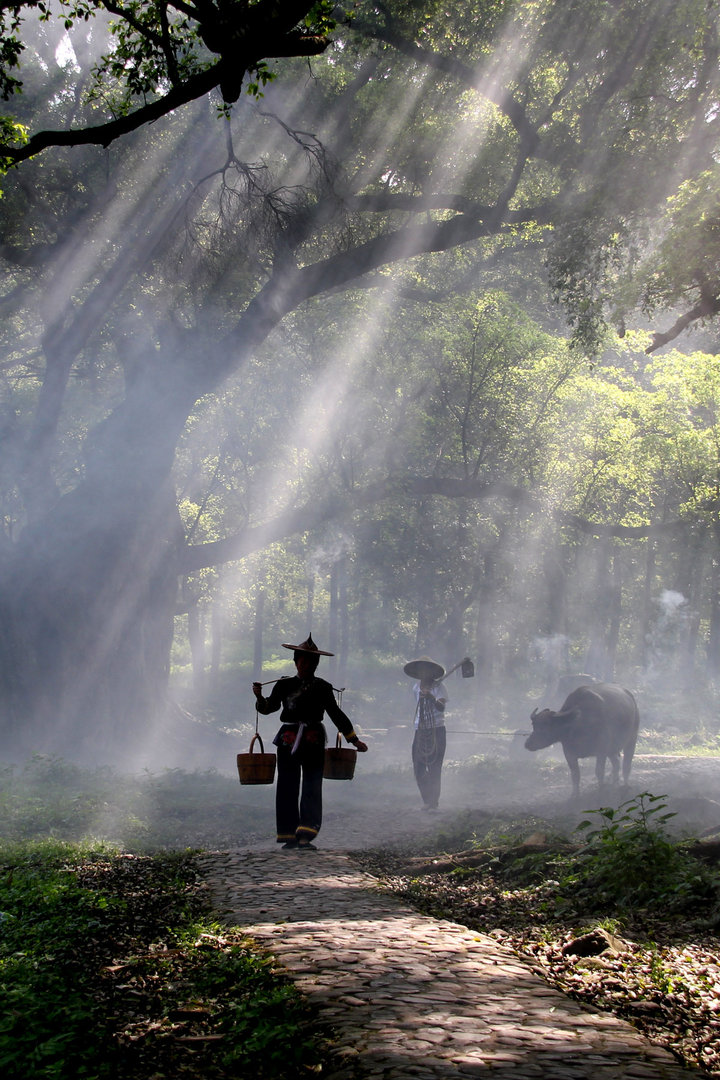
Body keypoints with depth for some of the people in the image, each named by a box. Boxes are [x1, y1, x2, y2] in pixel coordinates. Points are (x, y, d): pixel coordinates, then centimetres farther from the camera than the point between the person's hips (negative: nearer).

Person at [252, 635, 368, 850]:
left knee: (312, 788, -9)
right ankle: (289, 836, 13)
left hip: (313, 742, 0)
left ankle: (305, 836, -14)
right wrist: (260, 697, -15)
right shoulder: (284, 685, 7)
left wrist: (354, 740, 13)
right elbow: (269, 707, 7)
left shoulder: (322, 688, 8)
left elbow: (336, 714, 13)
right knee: (287, 789, 4)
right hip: (288, 741, 0)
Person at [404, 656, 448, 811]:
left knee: (434, 768, -6)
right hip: (420, 731, 5)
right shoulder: (416, 688, 12)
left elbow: (441, 707, -23)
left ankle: (434, 801, 2)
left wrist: (431, 698, -41)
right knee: (418, 768, 1)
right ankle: (427, 800, 16)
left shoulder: (439, 687, -5)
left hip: (437, 730, -5)